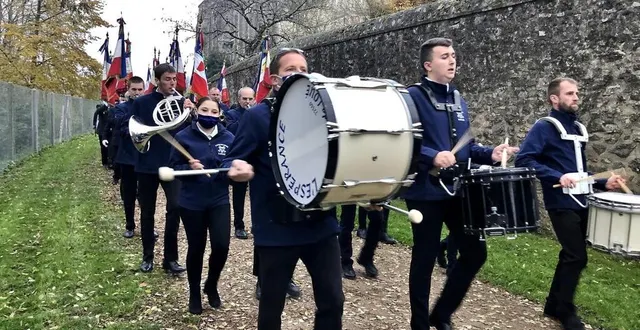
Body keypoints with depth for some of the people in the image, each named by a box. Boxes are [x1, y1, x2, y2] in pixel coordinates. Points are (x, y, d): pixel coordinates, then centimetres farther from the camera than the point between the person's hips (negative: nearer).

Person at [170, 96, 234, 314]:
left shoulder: (228, 138, 0)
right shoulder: (183, 137, -5)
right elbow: (174, 168, -4)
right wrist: (189, 167, -23)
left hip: (219, 200, 1)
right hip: (192, 202, -1)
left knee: (221, 246, -8)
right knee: (196, 248, 7)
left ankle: (211, 285, 23)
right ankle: (194, 294, 30)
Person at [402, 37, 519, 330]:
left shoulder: (458, 100, 14)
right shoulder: (413, 96, -10)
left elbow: (465, 146, 18)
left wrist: (489, 154, 1)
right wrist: (432, 156, -30)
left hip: (458, 191, 7)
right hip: (425, 193, -7)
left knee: (475, 253, 10)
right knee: (424, 260, 4)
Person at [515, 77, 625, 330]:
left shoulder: (577, 128, 15)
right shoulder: (544, 127, -9)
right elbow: (523, 160, -20)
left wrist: (603, 183, 7)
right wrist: (557, 177, -26)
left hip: (580, 203, 8)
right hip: (562, 203, -8)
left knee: (571, 256, 13)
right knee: (577, 257, -7)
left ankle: (554, 306, 27)